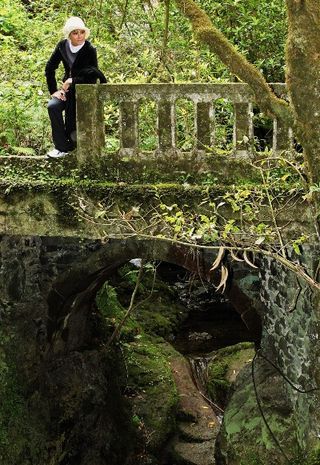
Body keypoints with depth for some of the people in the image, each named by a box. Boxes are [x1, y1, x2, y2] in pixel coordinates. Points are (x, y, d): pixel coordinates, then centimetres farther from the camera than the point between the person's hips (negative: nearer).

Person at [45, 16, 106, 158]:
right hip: (68, 87, 4)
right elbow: (50, 68, 2)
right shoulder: (63, 46, -5)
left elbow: (91, 77, -17)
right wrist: (54, 90, -5)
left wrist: (72, 81, -22)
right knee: (53, 106, -26)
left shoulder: (90, 50, -18)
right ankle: (62, 147, -17)